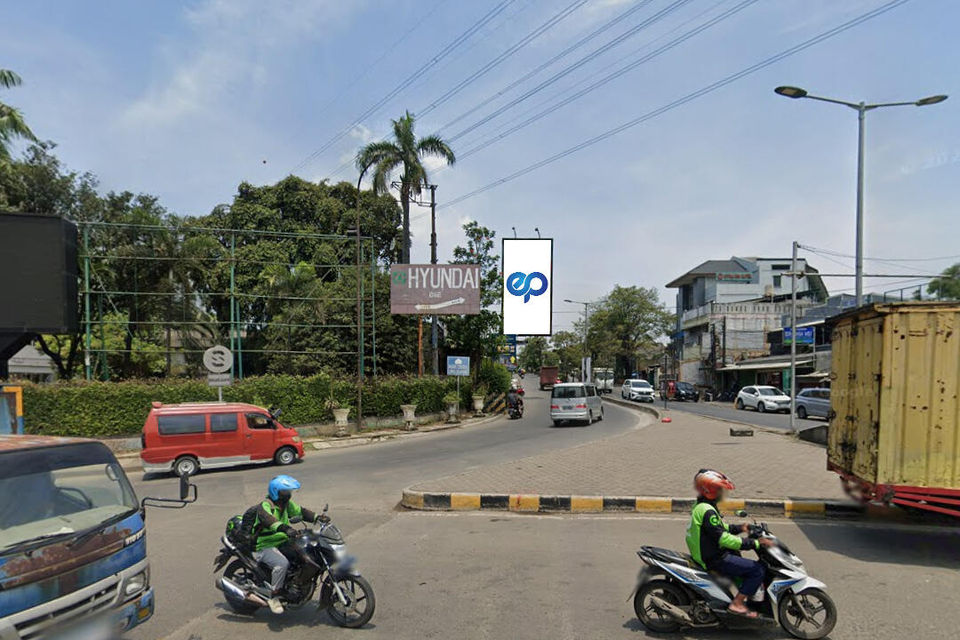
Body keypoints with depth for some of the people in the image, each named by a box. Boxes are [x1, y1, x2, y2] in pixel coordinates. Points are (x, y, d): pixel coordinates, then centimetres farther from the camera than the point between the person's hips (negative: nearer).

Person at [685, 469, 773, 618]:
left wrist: (740, 528, 9)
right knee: (757, 569, -10)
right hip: (714, 559, -10)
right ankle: (737, 604, -6)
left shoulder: (700, 506, 8)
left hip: (706, 552, 10)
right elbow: (724, 538, -29)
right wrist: (755, 543, -26)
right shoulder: (707, 511, -25)